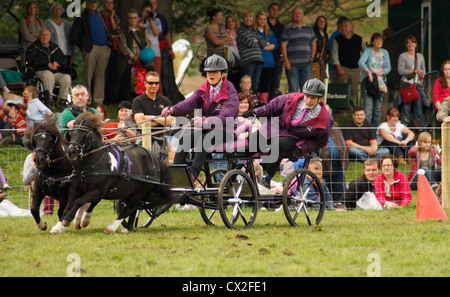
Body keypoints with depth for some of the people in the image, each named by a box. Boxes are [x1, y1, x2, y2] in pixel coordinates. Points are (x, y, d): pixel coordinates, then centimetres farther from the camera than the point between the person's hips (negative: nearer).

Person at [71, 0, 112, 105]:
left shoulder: (100, 16, 21)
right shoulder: (81, 17, 3)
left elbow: (108, 31, 29)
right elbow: (74, 35, 0)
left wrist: (110, 43, 15)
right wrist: (82, 47, -5)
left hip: (105, 48, 5)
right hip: (91, 48, -5)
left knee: (101, 74, 4)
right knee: (88, 74, -5)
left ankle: (98, 99, 8)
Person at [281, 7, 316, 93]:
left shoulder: (309, 29, 15)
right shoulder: (288, 30, 4)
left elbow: (313, 44, 23)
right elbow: (283, 46, 0)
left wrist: (312, 57, 9)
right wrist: (286, 61, -10)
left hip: (306, 63, 3)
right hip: (292, 64, -3)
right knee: (293, 88, -4)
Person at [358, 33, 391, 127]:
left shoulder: (385, 52, 13)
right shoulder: (368, 51, -1)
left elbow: (388, 67, 9)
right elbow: (361, 62, -18)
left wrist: (381, 72, -12)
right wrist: (368, 71, -32)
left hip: (380, 80, 4)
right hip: (368, 80, -4)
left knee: (378, 107, 4)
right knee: (368, 106, -13)